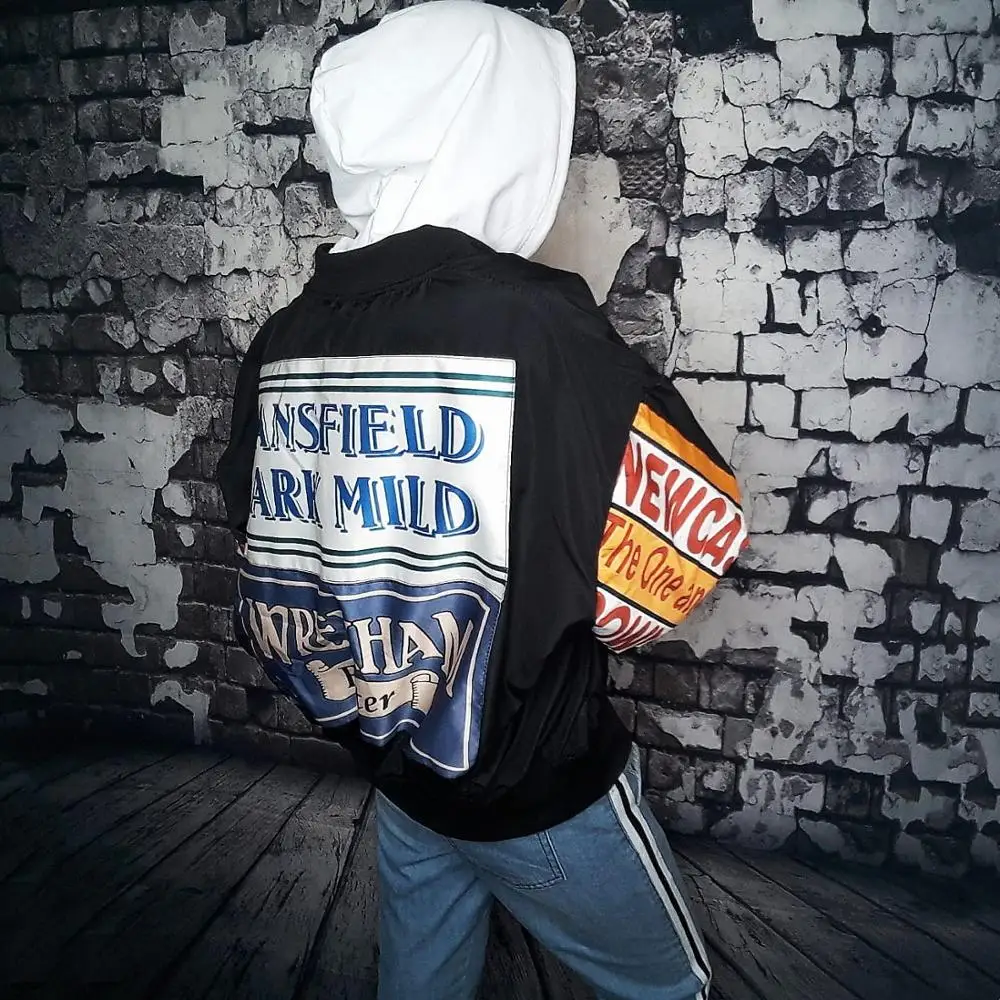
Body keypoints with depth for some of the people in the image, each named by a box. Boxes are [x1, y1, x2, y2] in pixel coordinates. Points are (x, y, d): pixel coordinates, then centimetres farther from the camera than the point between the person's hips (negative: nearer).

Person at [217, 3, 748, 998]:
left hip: (391, 758, 6)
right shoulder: (537, 323, -26)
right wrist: (556, 596, -1)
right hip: (543, 783, -5)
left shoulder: (285, 338, -8)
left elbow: (269, 549, 3)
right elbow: (700, 537, -19)